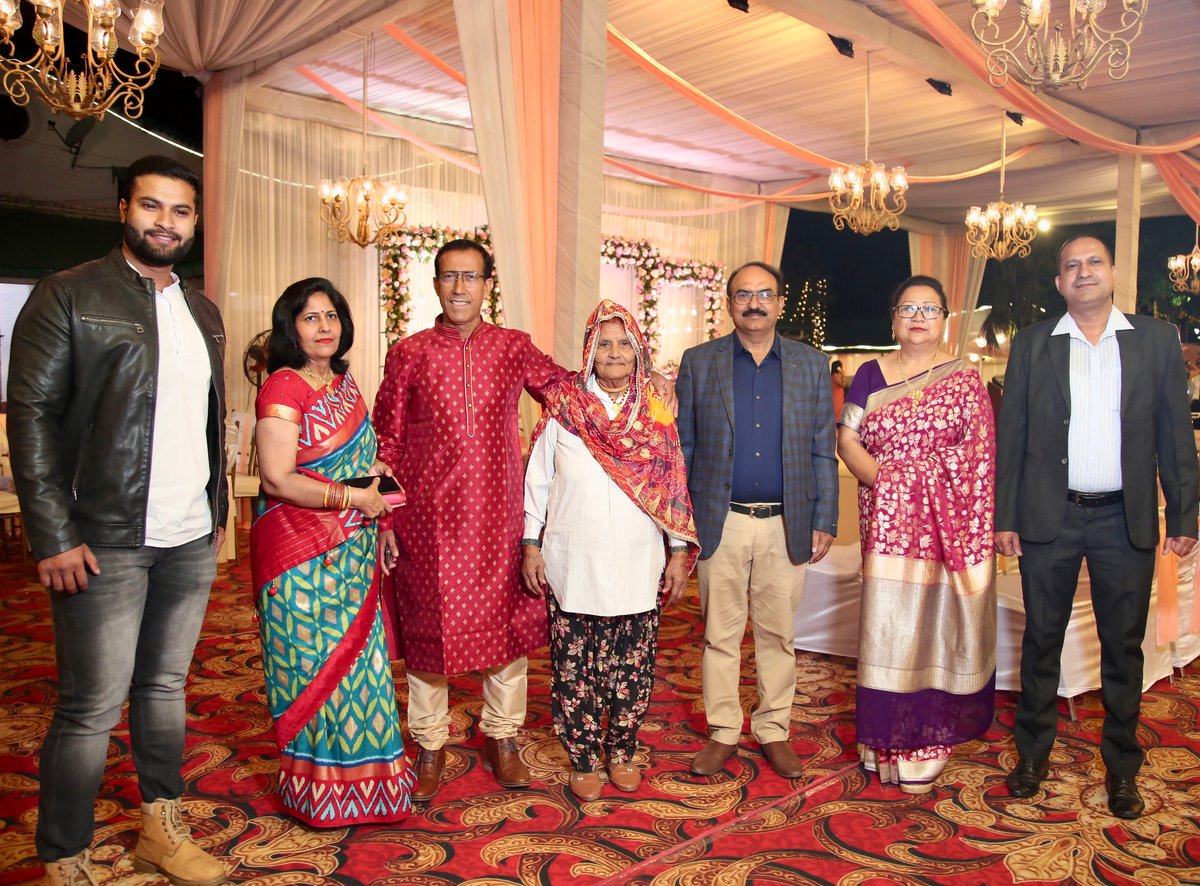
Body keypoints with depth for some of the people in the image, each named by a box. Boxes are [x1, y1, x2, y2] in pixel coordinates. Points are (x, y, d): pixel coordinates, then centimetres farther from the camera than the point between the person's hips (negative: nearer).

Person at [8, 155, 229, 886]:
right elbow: (31, 415, -8)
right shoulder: (68, 296, -4)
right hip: (106, 543, -5)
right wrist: (55, 537, -14)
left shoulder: (204, 312, 14)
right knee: (92, 708, 0)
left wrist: (219, 512, 14)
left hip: (192, 541, 6)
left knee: (165, 686, 16)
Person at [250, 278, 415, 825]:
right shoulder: (282, 388, -12)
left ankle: (358, 774, 26)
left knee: (356, 658, 12)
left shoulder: (344, 383, 13)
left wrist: (373, 470, 7)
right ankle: (316, 788, 17)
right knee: (315, 662, 1)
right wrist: (352, 497, -18)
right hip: (302, 553, -7)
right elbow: (278, 479, -19)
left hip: (351, 551, 8)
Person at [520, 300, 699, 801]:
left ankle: (622, 754, 28)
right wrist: (531, 545, 1)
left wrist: (678, 552, 6)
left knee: (632, 667, 8)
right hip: (574, 567, -1)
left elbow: (672, 489, 8)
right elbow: (537, 481, 4)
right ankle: (583, 761, 22)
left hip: (637, 569, 2)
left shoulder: (656, 415, 5)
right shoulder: (563, 409, 0)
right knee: (575, 669, 5)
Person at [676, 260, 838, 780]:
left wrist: (825, 522, 1)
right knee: (720, 634, 8)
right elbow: (681, 445, 3)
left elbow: (822, 450, 6)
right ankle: (723, 733, 22)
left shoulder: (811, 365, 6)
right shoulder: (698, 362, 3)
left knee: (778, 634, 11)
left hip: (787, 525, 1)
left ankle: (774, 731, 26)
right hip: (720, 523, -1)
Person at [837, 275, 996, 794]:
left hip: (948, 525, -1)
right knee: (887, 622, 4)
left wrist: (974, 528, -9)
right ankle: (892, 736, 18)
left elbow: (981, 455, 0)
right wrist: (883, 478, -13)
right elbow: (846, 439, 3)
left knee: (938, 619, 4)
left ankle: (930, 736, 18)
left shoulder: (964, 379, 4)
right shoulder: (870, 375, 9)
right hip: (888, 524, 1)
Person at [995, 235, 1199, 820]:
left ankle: (1121, 766, 25)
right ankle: (1033, 753, 24)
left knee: (1123, 646, 10)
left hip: (1126, 519, 0)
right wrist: (1004, 517, -1)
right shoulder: (1032, 345, 4)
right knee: (1041, 640, 9)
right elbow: (1011, 436, 3)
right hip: (1049, 518, 0)